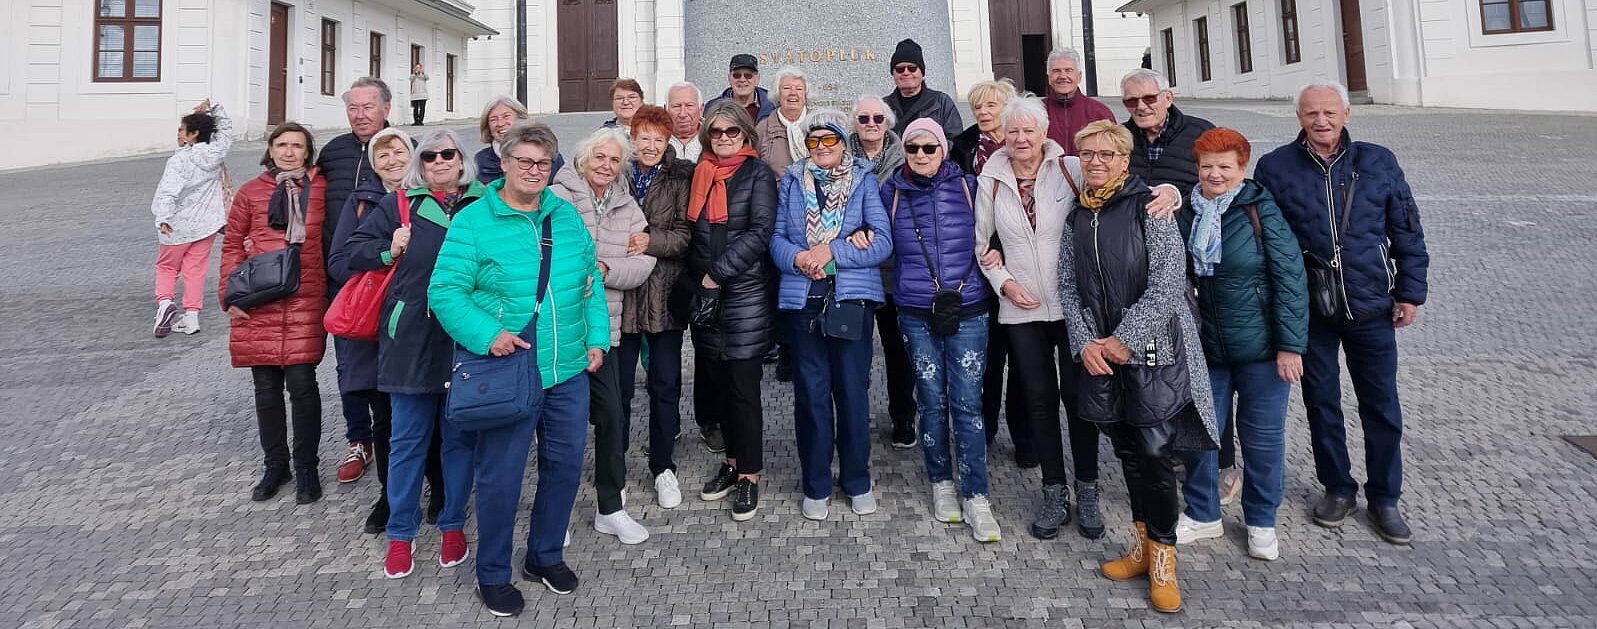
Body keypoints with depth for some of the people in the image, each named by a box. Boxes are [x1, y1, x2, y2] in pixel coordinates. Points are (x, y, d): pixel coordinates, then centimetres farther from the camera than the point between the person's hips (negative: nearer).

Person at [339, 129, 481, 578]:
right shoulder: (400, 204, 7)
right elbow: (354, 250, 11)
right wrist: (388, 253, -5)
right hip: (412, 339, 1)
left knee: (459, 436, 11)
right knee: (408, 438, 9)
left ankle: (453, 525, 28)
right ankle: (400, 534, 23)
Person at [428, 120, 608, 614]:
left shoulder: (567, 216, 8)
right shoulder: (472, 222, -5)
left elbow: (591, 281, 12)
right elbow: (444, 292, -9)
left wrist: (595, 337, 4)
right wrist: (486, 334, -22)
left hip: (569, 371, 5)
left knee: (565, 466, 14)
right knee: (500, 477, 4)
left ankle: (545, 556, 36)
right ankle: (492, 575, 26)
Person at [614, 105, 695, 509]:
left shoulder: (680, 178, 0)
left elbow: (685, 234, -6)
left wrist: (651, 241, -21)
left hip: (664, 294, 0)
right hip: (620, 292, 0)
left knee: (665, 384, 9)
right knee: (618, 386, 9)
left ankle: (663, 467, 25)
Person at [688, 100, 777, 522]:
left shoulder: (757, 174, -3)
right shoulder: (700, 174, 12)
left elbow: (760, 232, -13)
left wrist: (718, 273, -15)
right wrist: (697, 280, 6)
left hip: (745, 294, -5)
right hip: (705, 296, 5)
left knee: (743, 387, -3)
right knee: (716, 381, 10)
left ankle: (749, 475, 8)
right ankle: (734, 461, 25)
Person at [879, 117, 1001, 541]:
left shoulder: (966, 186, 4)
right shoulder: (891, 191, 6)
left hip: (967, 309, -1)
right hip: (916, 314, 1)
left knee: (967, 403, -2)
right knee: (932, 401, 8)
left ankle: (976, 498, 6)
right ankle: (942, 484, 25)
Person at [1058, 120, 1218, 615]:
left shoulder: (1149, 208, -7)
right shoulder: (1076, 218, 10)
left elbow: (1168, 282, -13)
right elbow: (1068, 286, 10)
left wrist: (1125, 339, -13)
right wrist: (1085, 342, -2)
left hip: (1153, 350, -5)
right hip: (1100, 353, 5)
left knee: (1155, 452, -5)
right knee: (1127, 450, 12)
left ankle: (1162, 555, 13)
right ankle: (1144, 542, 28)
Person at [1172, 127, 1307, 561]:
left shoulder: (1261, 209, -10)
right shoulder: (1187, 214, 2)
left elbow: (1290, 277, -12)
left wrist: (1290, 344, -15)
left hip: (1260, 346, -3)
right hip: (1206, 346, 4)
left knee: (1262, 436, 9)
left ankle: (1261, 522, 29)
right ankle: (1202, 515, 29)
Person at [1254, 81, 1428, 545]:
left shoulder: (1378, 162, 0)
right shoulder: (1275, 168, -4)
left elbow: (1407, 231, 5)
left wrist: (1410, 292, 2)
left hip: (1371, 307, 1)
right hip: (1309, 311, 0)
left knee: (1381, 406, 9)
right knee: (1322, 402, 12)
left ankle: (1384, 498, 27)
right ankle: (1338, 489, 30)